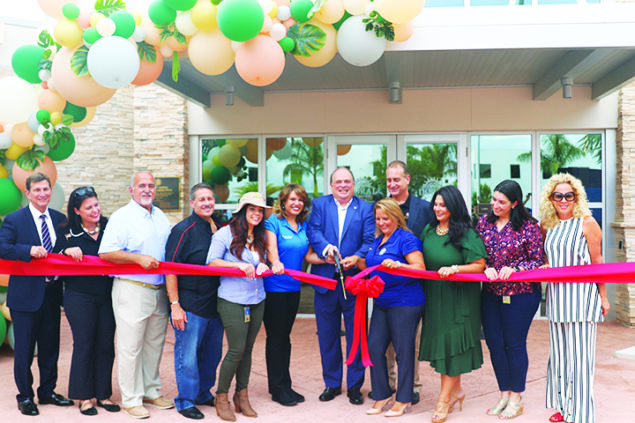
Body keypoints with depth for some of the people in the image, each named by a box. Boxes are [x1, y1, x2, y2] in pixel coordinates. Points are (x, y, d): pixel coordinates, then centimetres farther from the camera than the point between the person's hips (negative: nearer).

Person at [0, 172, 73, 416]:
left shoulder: (59, 219, 9)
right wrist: (29, 250, -27)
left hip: (52, 293, 5)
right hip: (26, 294, -5)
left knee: (50, 345, 14)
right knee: (24, 347, 5)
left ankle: (47, 391, 28)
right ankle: (25, 396, 19)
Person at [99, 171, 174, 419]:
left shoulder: (160, 217, 14)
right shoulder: (122, 217, -6)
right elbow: (105, 253, -14)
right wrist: (139, 259, -20)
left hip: (159, 291, 6)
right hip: (131, 289, -6)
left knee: (154, 345, 13)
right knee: (130, 347, 0)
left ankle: (151, 392, 26)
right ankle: (131, 399, 11)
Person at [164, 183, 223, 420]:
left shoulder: (219, 229, 9)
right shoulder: (184, 230, -11)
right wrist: (175, 305, -16)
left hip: (214, 304, 7)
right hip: (190, 306, -7)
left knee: (212, 353, 15)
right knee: (187, 354, 2)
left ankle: (203, 394, 33)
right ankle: (186, 401, 17)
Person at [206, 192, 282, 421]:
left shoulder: (261, 237, 12)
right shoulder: (226, 233, -4)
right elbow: (211, 262, -7)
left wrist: (262, 266, -5)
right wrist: (239, 265, -16)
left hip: (257, 300, 6)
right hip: (232, 301, -5)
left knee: (247, 348, 10)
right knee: (237, 350, -5)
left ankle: (242, 395, 23)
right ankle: (221, 396, 13)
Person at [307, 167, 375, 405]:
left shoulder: (365, 209, 4)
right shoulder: (320, 204, 7)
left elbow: (370, 240, -5)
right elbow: (313, 231, -6)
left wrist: (356, 258, -24)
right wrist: (325, 248, -26)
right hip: (325, 279, 1)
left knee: (356, 334, 5)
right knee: (327, 334, 10)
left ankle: (355, 385, 20)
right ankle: (332, 383, 26)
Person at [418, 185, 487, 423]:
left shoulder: (466, 233, -11)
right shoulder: (429, 230, 7)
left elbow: (480, 265, -13)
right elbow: (421, 263, 18)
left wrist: (455, 268, -24)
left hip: (458, 296, -6)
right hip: (434, 296, 6)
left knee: (451, 345, -3)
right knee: (440, 342, 10)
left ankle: (444, 399, 6)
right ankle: (456, 391, 26)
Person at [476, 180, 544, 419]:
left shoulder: (528, 226, -9)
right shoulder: (484, 222, 5)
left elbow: (538, 261, -7)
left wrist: (513, 269, -20)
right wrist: (486, 268, -11)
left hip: (520, 294, -5)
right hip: (490, 293, 5)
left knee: (515, 345, 4)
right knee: (494, 344, 9)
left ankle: (516, 399, 19)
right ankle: (504, 395, 25)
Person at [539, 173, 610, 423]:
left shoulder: (587, 223, -5)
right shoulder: (547, 226, 9)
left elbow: (597, 262, -5)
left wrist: (603, 297, -4)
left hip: (581, 295, -5)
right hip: (556, 297, 5)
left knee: (579, 354, -3)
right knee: (558, 353, 11)